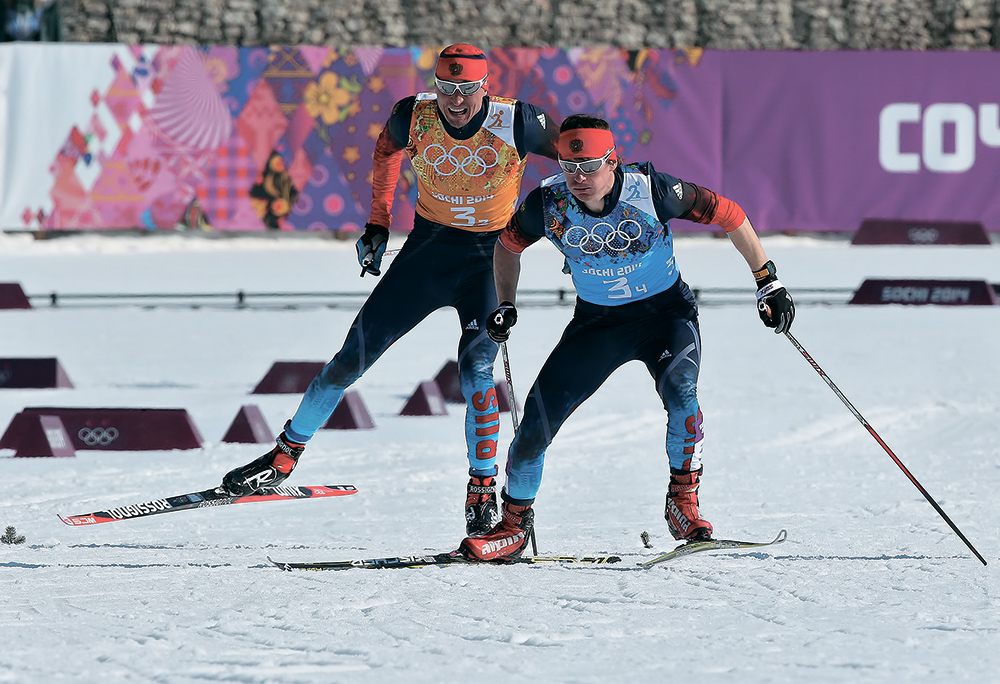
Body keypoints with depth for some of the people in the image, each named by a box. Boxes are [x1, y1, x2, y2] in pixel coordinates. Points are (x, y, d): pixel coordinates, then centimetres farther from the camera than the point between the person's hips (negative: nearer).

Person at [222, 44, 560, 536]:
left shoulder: (515, 123, -20)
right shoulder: (414, 117, -13)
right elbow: (387, 149, 11)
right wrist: (378, 223, 9)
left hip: (490, 256, -3)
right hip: (428, 244, 3)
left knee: (476, 369, -22)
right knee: (353, 356, 0)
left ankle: (483, 494, -10)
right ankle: (286, 454, 14)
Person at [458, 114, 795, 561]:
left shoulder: (650, 190, -25)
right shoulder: (549, 204, -17)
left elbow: (728, 214, -13)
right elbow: (508, 244, 6)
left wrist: (768, 284, -11)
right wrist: (506, 306, -4)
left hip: (664, 311, -3)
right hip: (597, 322, 3)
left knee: (679, 390, -32)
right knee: (537, 419, -7)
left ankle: (684, 501, -14)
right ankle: (514, 525, 14)